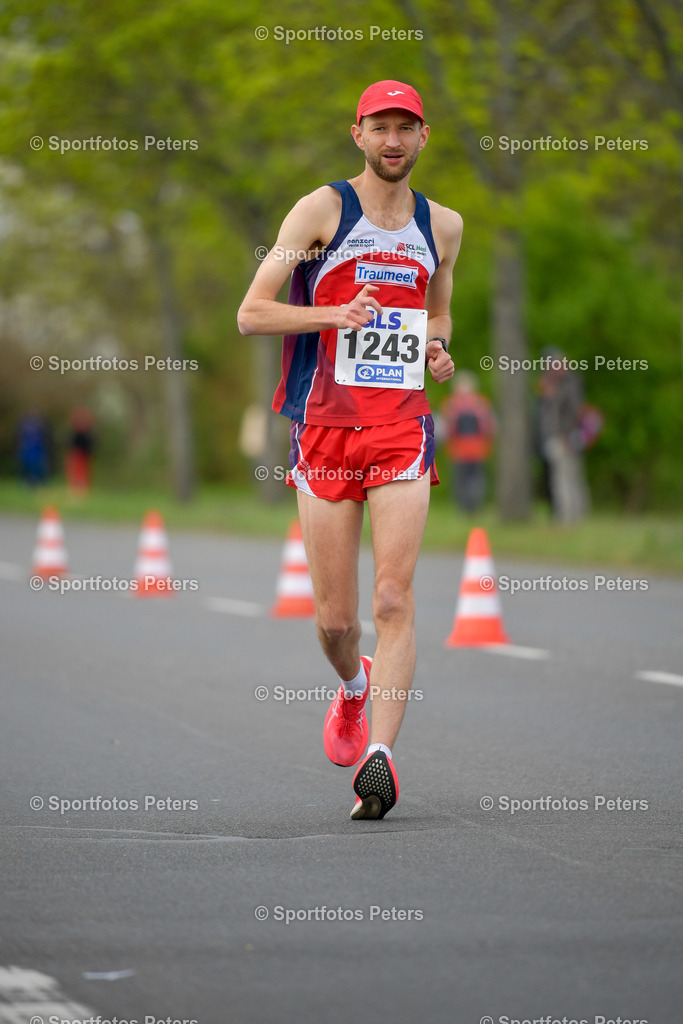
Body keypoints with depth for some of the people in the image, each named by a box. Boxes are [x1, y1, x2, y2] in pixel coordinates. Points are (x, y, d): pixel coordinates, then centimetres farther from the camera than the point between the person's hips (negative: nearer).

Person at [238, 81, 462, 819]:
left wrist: (438, 351, 7)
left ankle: (379, 756, -18)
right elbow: (250, 314, -4)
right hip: (325, 430, -1)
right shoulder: (321, 210, 0)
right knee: (334, 617, 4)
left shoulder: (442, 226, 12)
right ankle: (353, 686, 38)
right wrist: (336, 313, -19)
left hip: (403, 427, 2)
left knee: (395, 598, -14)